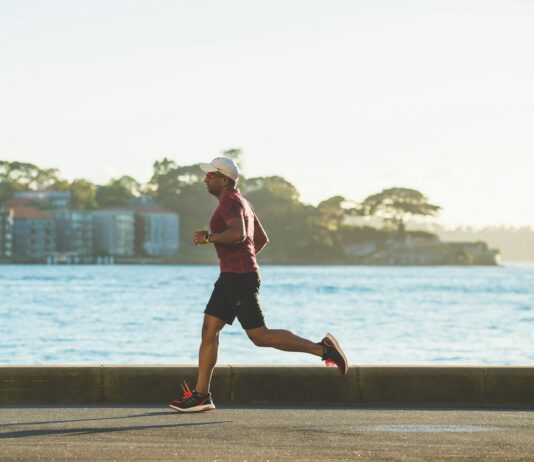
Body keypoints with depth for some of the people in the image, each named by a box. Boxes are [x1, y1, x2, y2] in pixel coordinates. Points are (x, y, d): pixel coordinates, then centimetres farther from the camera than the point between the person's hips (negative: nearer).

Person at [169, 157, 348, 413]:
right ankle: (200, 395, 5)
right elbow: (262, 239, 27)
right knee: (209, 330, 6)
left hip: (240, 278, -11)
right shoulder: (240, 202, 20)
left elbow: (238, 234, -31)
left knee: (259, 336, -9)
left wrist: (208, 237, -20)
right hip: (230, 277, 11)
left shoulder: (230, 202, -12)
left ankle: (322, 348, -5)